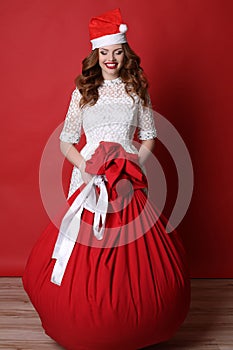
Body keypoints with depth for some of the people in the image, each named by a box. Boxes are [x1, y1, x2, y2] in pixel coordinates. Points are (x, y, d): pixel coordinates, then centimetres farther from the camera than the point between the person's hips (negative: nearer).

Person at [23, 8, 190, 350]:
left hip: (129, 180, 0)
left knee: (135, 255, 0)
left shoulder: (137, 89, 7)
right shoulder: (83, 90, 5)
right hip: (90, 178, 0)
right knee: (83, 257, -1)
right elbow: (66, 141, 4)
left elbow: (149, 137, 9)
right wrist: (86, 167, -11)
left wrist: (134, 165, -7)